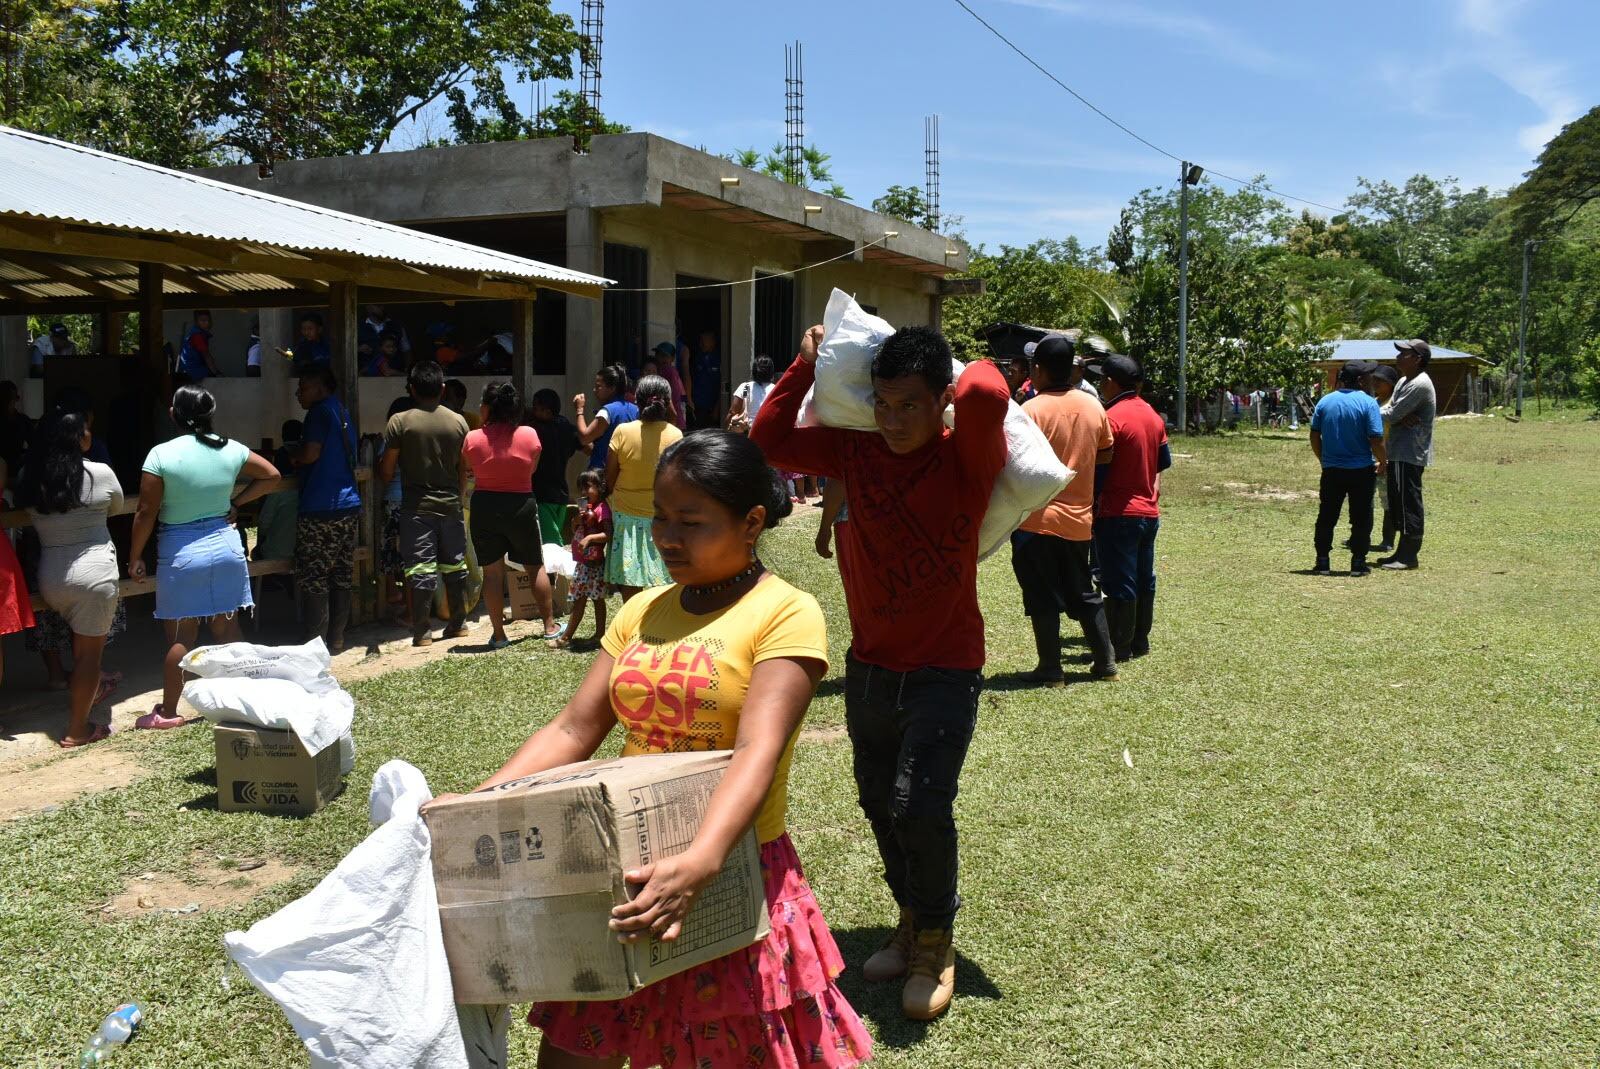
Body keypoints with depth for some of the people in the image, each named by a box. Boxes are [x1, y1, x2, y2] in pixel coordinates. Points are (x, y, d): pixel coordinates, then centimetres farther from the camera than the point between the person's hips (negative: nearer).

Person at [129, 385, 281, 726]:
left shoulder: (161, 455, -12)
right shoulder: (232, 450, 0)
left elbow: (146, 513, -9)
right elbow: (271, 476, 13)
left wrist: (135, 557, 0)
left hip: (180, 554, -4)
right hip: (225, 547, 4)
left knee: (180, 637, 3)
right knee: (227, 631, 10)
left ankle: (168, 712, 10)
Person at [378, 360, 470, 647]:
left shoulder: (400, 421, -8)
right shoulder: (458, 422, 0)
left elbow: (386, 473, -6)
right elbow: (464, 471, 5)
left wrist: (380, 469, 17)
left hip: (417, 507, -3)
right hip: (451, 504, 3)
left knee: (420, 569, -1)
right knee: (455, 566, 14)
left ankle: (422, 632, 0)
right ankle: (458, 623, 23)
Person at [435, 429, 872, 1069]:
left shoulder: (787, 615, -11)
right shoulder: (643, 612, 10)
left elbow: (758, 753, -24)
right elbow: (573, 731, 5)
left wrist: (698, 864, -38)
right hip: (627, 873, 5)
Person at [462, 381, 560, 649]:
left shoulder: (472, 439, -11)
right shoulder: (530, 435, -9)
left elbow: (468, 468, 5)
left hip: (485, 506, -1)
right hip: (522, 504, 1)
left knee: (492, 572, 7)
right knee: (536, 567, 15)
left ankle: (499, 635, 9)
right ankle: (550, 626, 22)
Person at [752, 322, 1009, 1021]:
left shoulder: (966, 460, -14)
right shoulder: (855, 450, -1)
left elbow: (986, 396, -34)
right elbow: (770, 441, -1)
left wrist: (974, 374, -12)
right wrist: (808, 362, -4)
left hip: (945, 670, -5)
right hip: (869, 666, 5)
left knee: (919, 805, -14)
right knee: (879, 803, 16)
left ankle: (935, 940, 14)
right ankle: (912, 922, 40)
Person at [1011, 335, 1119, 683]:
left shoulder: (1031, 410, -16)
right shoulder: (1093, 406, 2)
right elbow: (1105, 454, 13)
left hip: (1037, 520, -5)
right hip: (1079, 519, 5)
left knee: (1043, 598, 4)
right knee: (1083, 593, 18)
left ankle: (1050, 667, 9)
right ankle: (1106, 661, 23)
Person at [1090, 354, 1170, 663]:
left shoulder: (1112, 418, -15)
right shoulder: (1154, 417, 9)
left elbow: (1098, 471, -15)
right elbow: (1163, 462, 15)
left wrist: (1092, 506, -7)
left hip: (1118, 513, -8)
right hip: (1149, 511, 8)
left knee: (1119, 583, -3)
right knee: (1144, 579, 13)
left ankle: (1118, 647, 1)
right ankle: (1140, 641, 21)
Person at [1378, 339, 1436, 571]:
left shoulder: (1420, 385, -17)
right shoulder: (1404, 381, 16)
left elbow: (1392, 415, -19)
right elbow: (1389, 409, 9)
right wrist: (1401, 418, -12)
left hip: (1410, 454, -10)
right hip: (1400, 452, 10)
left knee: (1408, 504, -7)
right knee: (1398, 502, 15)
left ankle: (1408, 557, -3)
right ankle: (1403, 552, 23)